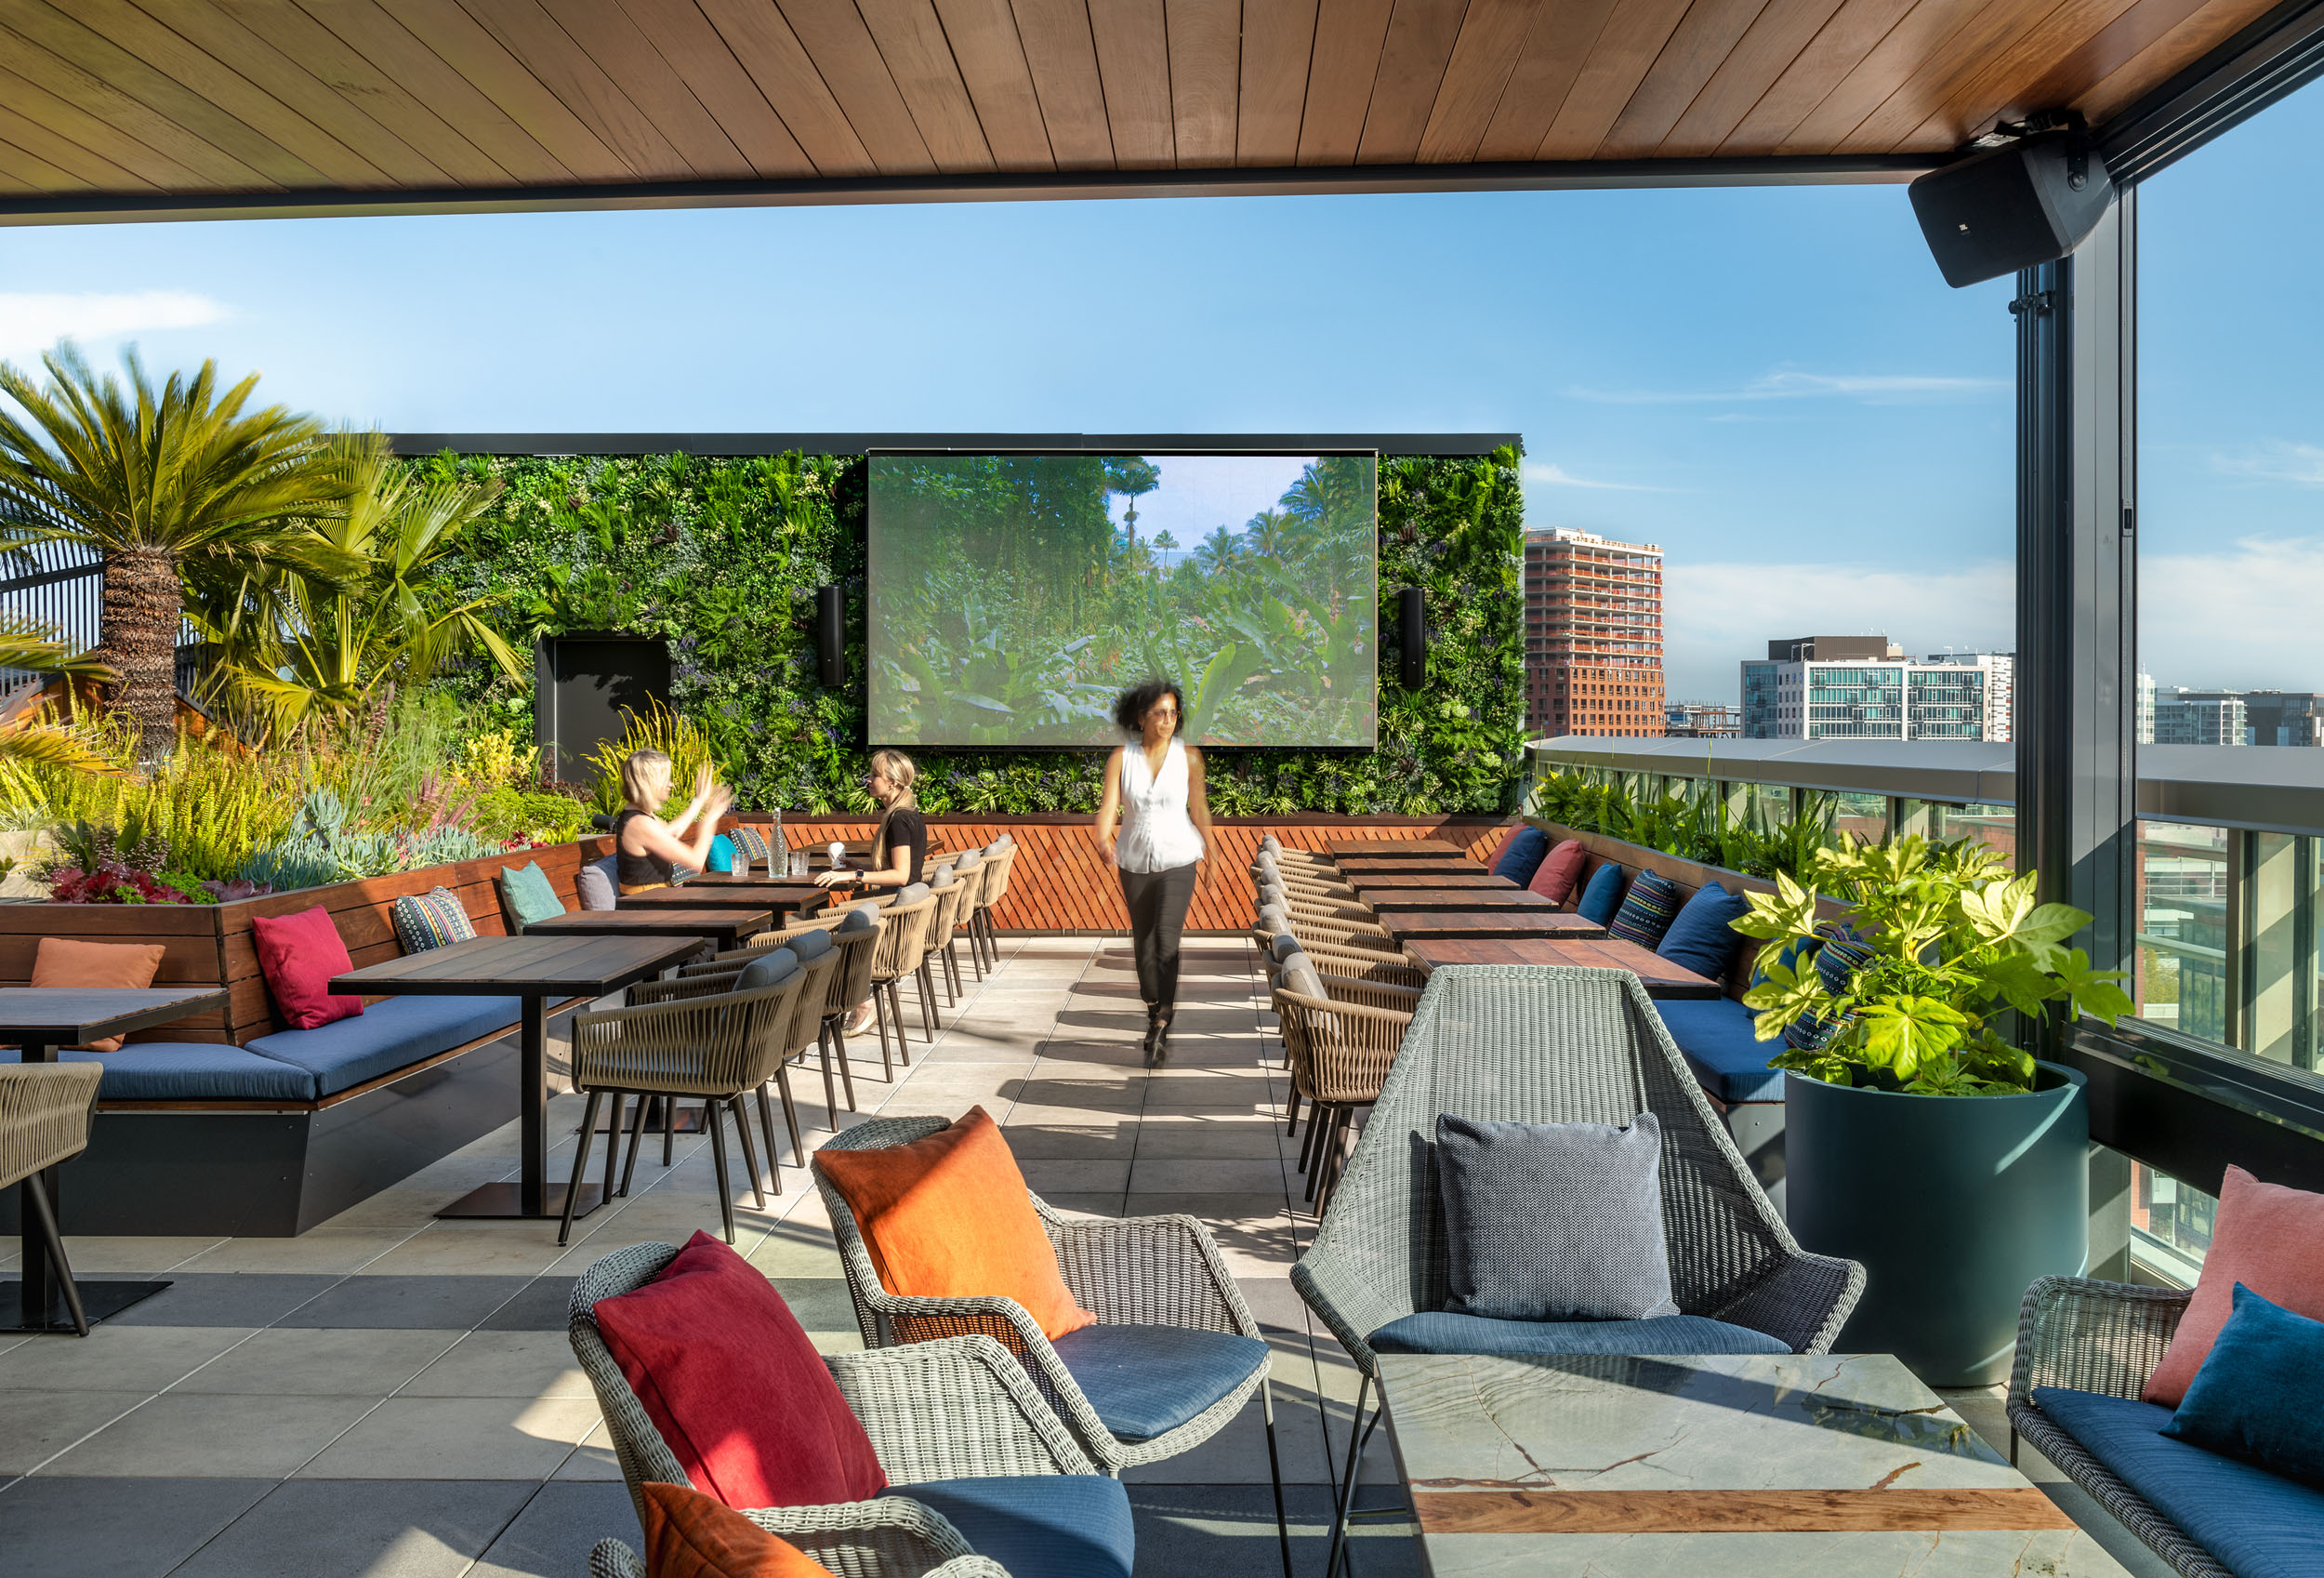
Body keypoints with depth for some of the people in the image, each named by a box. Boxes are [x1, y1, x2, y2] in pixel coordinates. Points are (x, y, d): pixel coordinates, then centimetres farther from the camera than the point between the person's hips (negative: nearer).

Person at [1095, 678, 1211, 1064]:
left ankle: (1161, 1027, -12)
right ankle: (1154, 1011, 35)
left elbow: (1199, 807, 2)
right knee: (1143, 943, 14)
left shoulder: (1188, 756, -7)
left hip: (1177, 861, -2)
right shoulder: (1120, 758, -7)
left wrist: (1211, 853, 9)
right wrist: (1103, 838, -35)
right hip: (1135, 862, 2)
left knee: (1166, 940, -16)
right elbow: (1109, 805, -15)